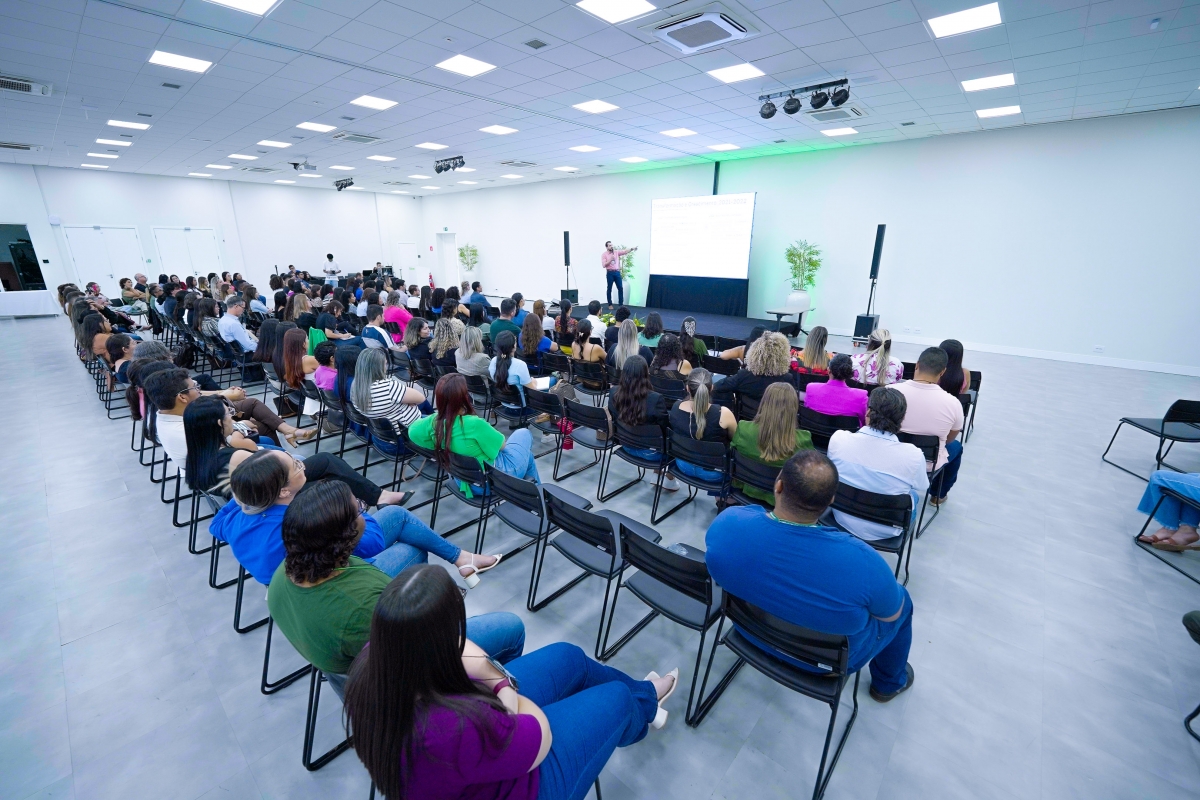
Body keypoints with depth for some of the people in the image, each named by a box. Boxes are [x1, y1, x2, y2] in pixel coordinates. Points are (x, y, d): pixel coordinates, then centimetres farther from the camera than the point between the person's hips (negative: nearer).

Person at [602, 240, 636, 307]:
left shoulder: (616, 252, 9)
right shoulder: (604, 254, 0)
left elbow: (625, 251, -1)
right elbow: (604, 265, -8)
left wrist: (631, 249, -17)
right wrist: (610, 260, -15)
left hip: (617, 272, 3)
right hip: (610, 273, -3)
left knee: (620, 288, 2)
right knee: (609, 289, 3)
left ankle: (621, 304, 9)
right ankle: (610, 304, 12)